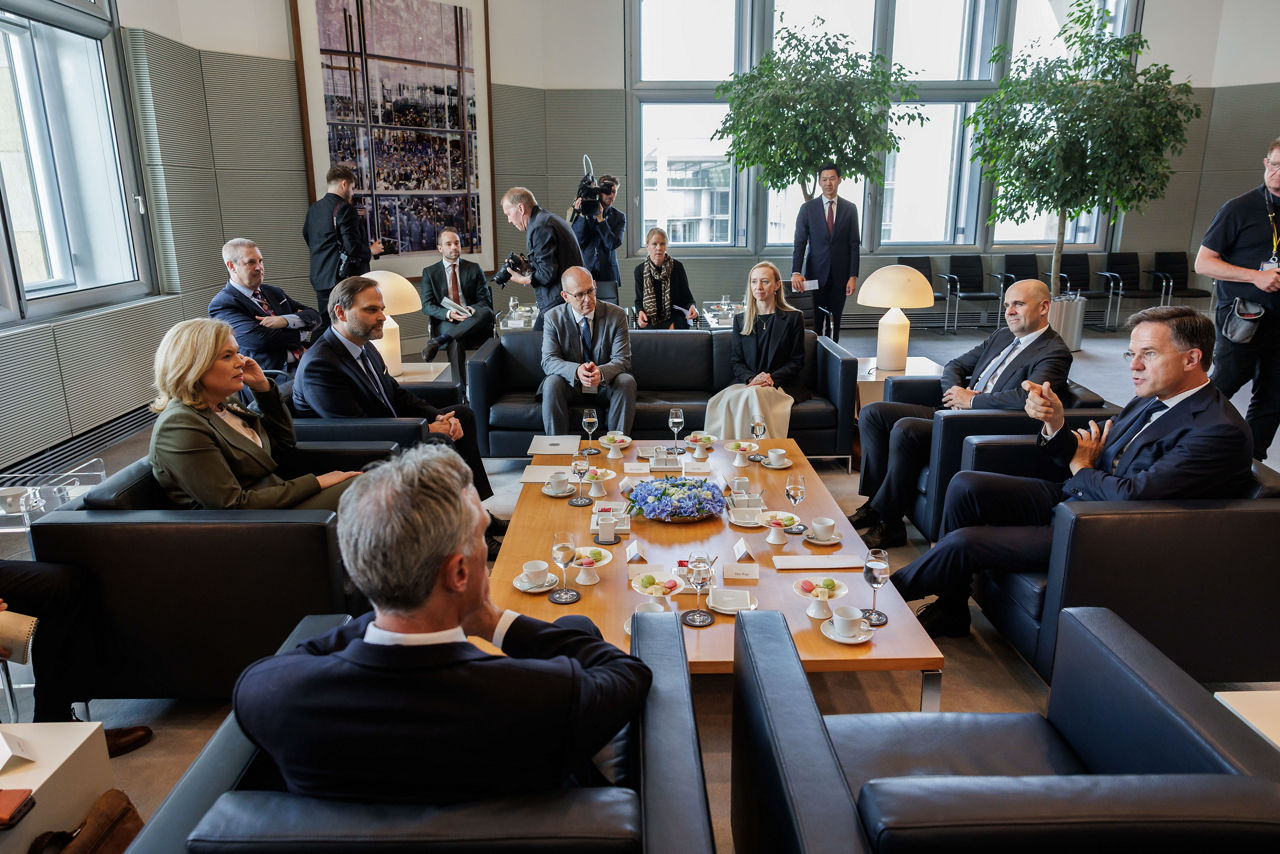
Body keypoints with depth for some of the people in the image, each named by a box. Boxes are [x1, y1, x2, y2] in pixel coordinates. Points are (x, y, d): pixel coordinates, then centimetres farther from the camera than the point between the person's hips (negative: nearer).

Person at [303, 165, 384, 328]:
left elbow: (307, 239, 20)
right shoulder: (344, 208, -12)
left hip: (319, 279, 8)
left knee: (326, 327, 12)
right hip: (343, 278, -8)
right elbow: (352, 246, -20)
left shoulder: (312, 210, 13)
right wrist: (371, 251, 0)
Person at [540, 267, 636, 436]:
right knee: (552, 382, -30)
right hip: (571, 385, 0)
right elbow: (548, 361, -11)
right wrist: (576, 371, -34)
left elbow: (622, 359, -11)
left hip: (605, 386, 0)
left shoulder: (616, 315, -7)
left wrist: (601, 372, -34)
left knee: (627, 381, -28)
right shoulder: (553, 318, -5)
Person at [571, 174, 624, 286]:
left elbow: (613, 244, -8)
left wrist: (600, 218, -11)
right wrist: (581, 215, -13)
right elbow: (577, 242, -4)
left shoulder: (619, 217, 7)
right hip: (584, 271, 0)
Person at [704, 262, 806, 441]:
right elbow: (735, 361, 12)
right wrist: (751, 379, -10)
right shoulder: (740, 320, 17)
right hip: (746, 384, 2)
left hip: (780, 385, -2)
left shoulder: (793, 318, 9)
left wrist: (772, 378, -12)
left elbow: (797, 361, 5)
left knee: (753, 395, -37)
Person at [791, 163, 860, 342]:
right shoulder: (807, 208, 3)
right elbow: (799, 243, -2)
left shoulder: (850, 209, 6)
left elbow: (854, 245, 4)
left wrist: (853, 276, -4)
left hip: (840, 275, 1)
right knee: (814, 321, -2)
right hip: (816, 273, -1)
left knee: (834, 322, 4)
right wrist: (796, 273, -15)